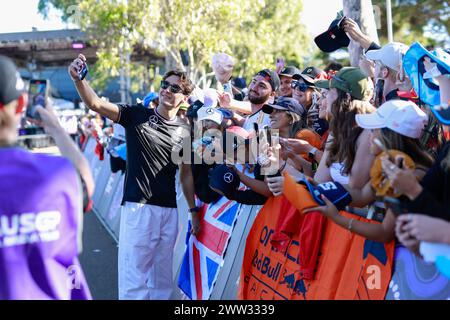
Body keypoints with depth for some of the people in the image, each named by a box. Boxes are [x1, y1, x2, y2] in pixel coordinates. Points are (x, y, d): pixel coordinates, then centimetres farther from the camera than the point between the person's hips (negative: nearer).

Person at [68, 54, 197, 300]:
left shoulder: (184, 131, 8)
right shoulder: (136, 115, 0)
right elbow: (96, 104, -14)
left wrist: (193, 210, 11)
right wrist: (78, 79, -31)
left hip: (169, 210, 4)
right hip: (138, 206, -4)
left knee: (162, 277, 13)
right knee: (134, 274, -4)